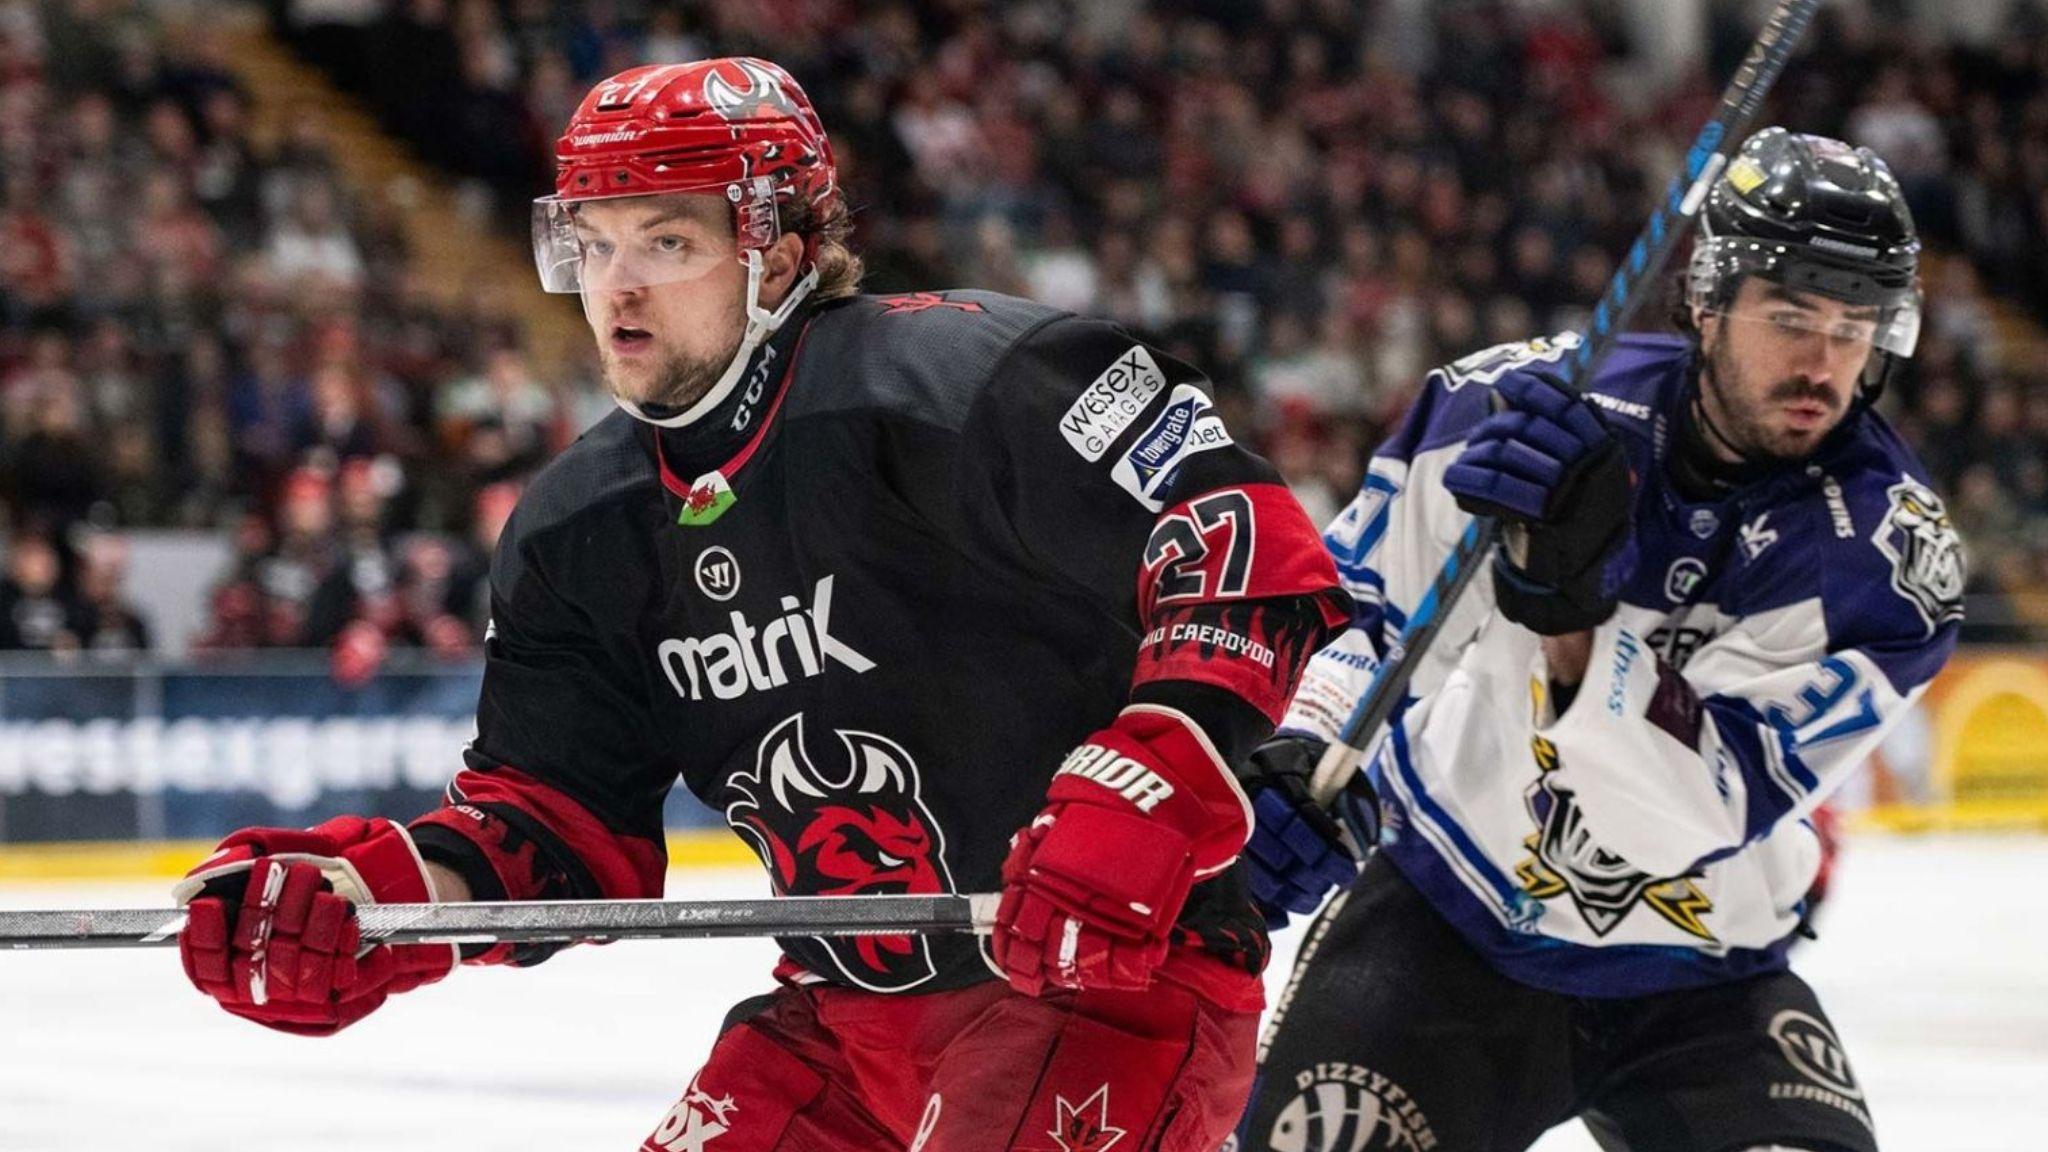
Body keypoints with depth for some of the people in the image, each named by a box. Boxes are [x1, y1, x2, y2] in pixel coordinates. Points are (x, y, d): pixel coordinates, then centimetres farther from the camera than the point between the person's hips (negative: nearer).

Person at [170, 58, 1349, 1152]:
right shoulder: (583, 532, 5)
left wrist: (1143, 794, -34)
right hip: (852, 1018, 8)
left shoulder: (959, 380, -19)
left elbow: (1255, 544, -23)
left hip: (1123, 970, -8)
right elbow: (566, 812, 6)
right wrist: (391, 894, -14)